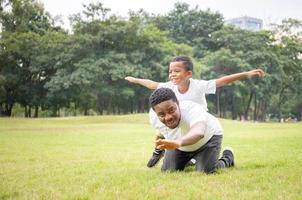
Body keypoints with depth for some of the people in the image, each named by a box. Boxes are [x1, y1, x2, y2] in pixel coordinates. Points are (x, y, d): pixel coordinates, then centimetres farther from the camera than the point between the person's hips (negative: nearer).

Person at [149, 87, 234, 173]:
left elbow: (198, 133, -69)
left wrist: (179, 142, -88)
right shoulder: (153, 117, -28)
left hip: (209, 137, -4)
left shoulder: (192, 110, -46)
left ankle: (227, 158, 13)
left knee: (206, 171, -21)